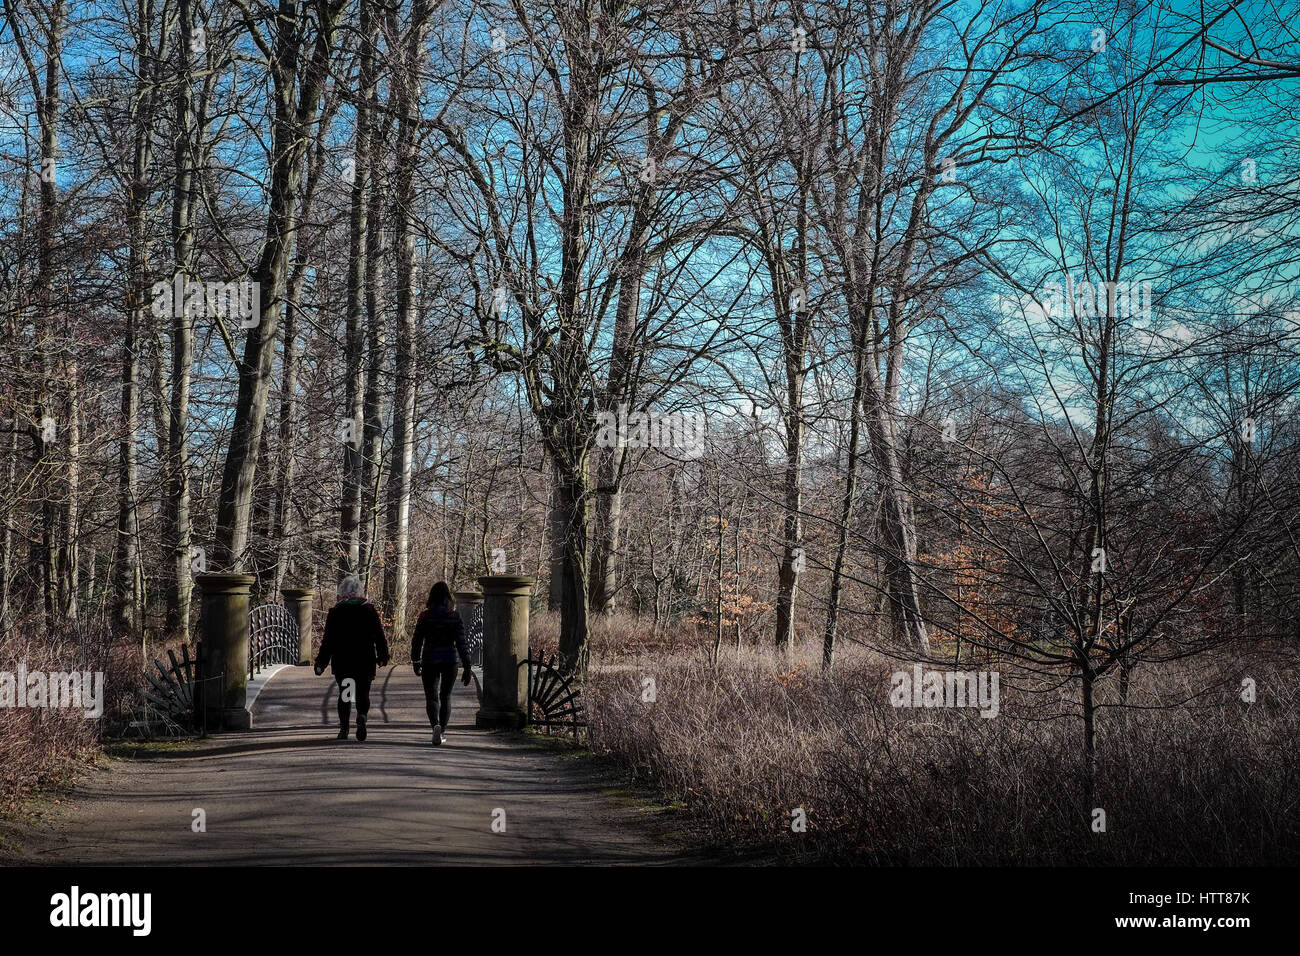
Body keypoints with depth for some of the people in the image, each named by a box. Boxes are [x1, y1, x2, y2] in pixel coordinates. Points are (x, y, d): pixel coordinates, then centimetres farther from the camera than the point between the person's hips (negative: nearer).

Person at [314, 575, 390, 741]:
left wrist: (321, 663, 4)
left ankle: (343, 729, 5)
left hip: (342, 662, 0)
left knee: (344, 694, 12)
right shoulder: (369, 610, 0)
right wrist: (383, 657, 13)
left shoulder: (335, 612, -1)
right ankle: (361, 717, -20)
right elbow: (379, 636, 2)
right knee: (363, 694, 9)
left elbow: (328, 640, -1)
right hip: (365, 662, 0)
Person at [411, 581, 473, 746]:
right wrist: (467, 667, -3)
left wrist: (416, 663, 13)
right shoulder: (454, 616, -4)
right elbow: (461, 643, -5)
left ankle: (436, 725, -22)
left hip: (430, 661, -1)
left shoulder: (425, 616, -4)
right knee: (445, 696, 15)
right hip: (449, 662, 1)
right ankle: (442, 732, 16)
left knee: (431, 697, 4)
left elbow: (416, 641, 1)